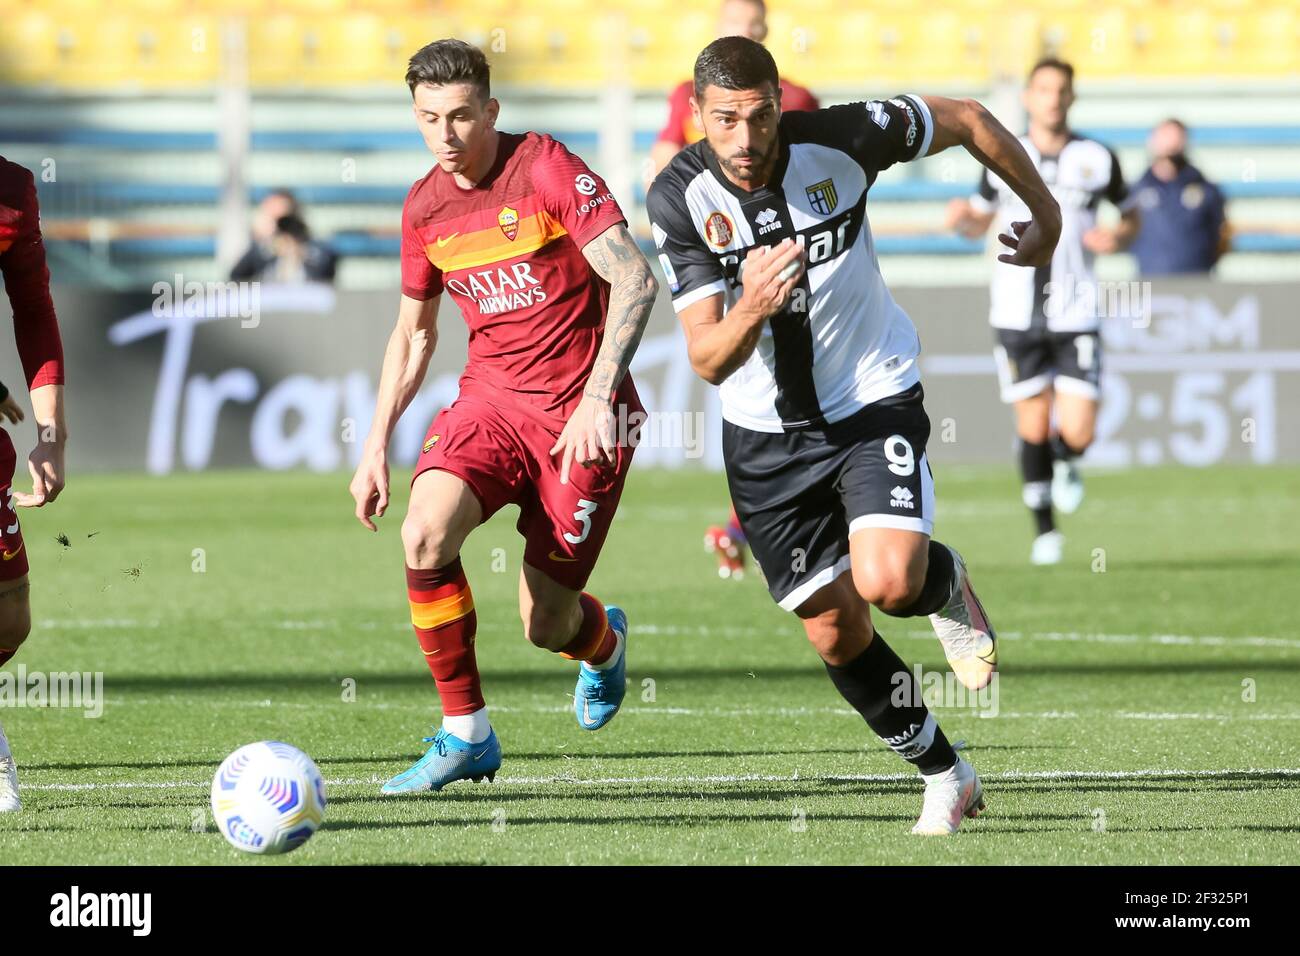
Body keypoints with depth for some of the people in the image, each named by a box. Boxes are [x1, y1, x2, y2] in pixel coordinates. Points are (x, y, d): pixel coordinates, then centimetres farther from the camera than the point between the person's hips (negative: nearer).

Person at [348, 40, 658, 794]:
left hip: (580, 415, -4)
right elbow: (414, 334, 18)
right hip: (491, 398, 4)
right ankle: (466, 735, -12)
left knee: (546, 624, -2)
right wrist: (377, 447, 11)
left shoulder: (547, 170, -13)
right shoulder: (426, 209, 5)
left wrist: (596, 399, -28)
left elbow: (636, 281, -19)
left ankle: (605, 641, 39)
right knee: (425, 533, -26)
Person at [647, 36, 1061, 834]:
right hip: (766, 436, 2)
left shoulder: (839, 141, -19)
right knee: (835, 633, 4)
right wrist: (752, 308, -43)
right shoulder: (679, 199, -18)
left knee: (888, 582, -25)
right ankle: (944, 775, 25)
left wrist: (1045, 213, 9)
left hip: (875, 402, -2)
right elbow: (708, 360, -21)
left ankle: (947, 585, 13)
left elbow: (967, 119, -1)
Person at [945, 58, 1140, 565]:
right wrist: (962, 218, -6)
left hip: (1075, 314, -1)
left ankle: (1066, 464, 26)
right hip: (1017, 312, 1)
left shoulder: (1097, 159, 1)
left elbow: (1131, 214, 16)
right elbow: (981, 220, 17)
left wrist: (1121, 236, -7)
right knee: (1033, 427, 3)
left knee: (1077, 433, -10)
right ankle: (1045, 532, 20)